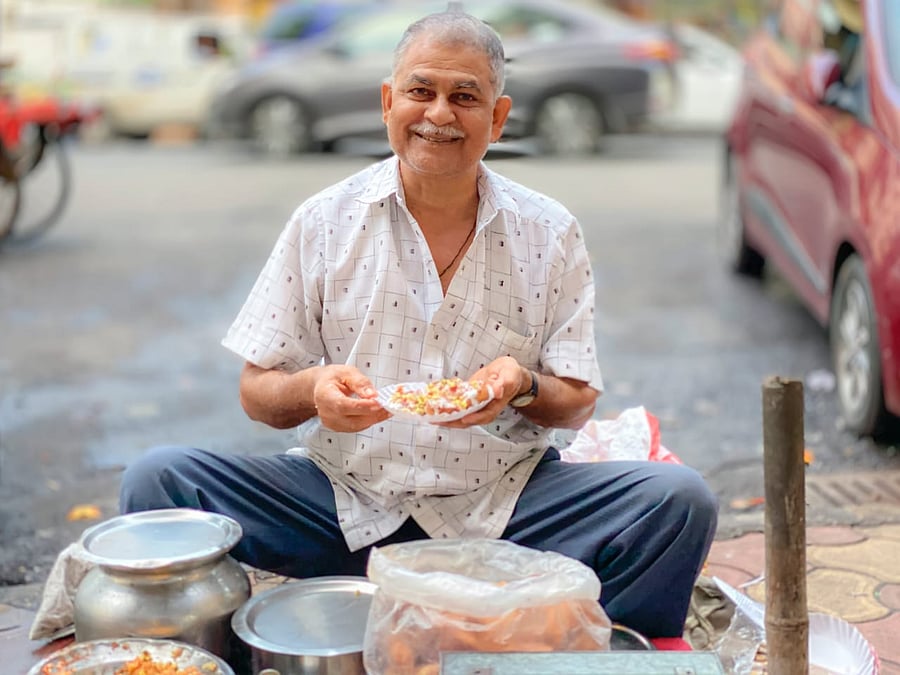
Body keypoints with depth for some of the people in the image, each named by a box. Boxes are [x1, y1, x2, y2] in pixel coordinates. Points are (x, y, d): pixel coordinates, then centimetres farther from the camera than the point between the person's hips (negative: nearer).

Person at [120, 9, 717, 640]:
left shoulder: (550, 234, 3)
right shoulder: (323, 223, 2)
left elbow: (578, 402, 5)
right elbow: (256, 391, 3)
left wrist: (523, 387, -18)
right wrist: (313, 391, -21)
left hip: (502, 509, 0)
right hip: (344, 502, 0)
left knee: (680, 500, -22)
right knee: (158, 479, -20)